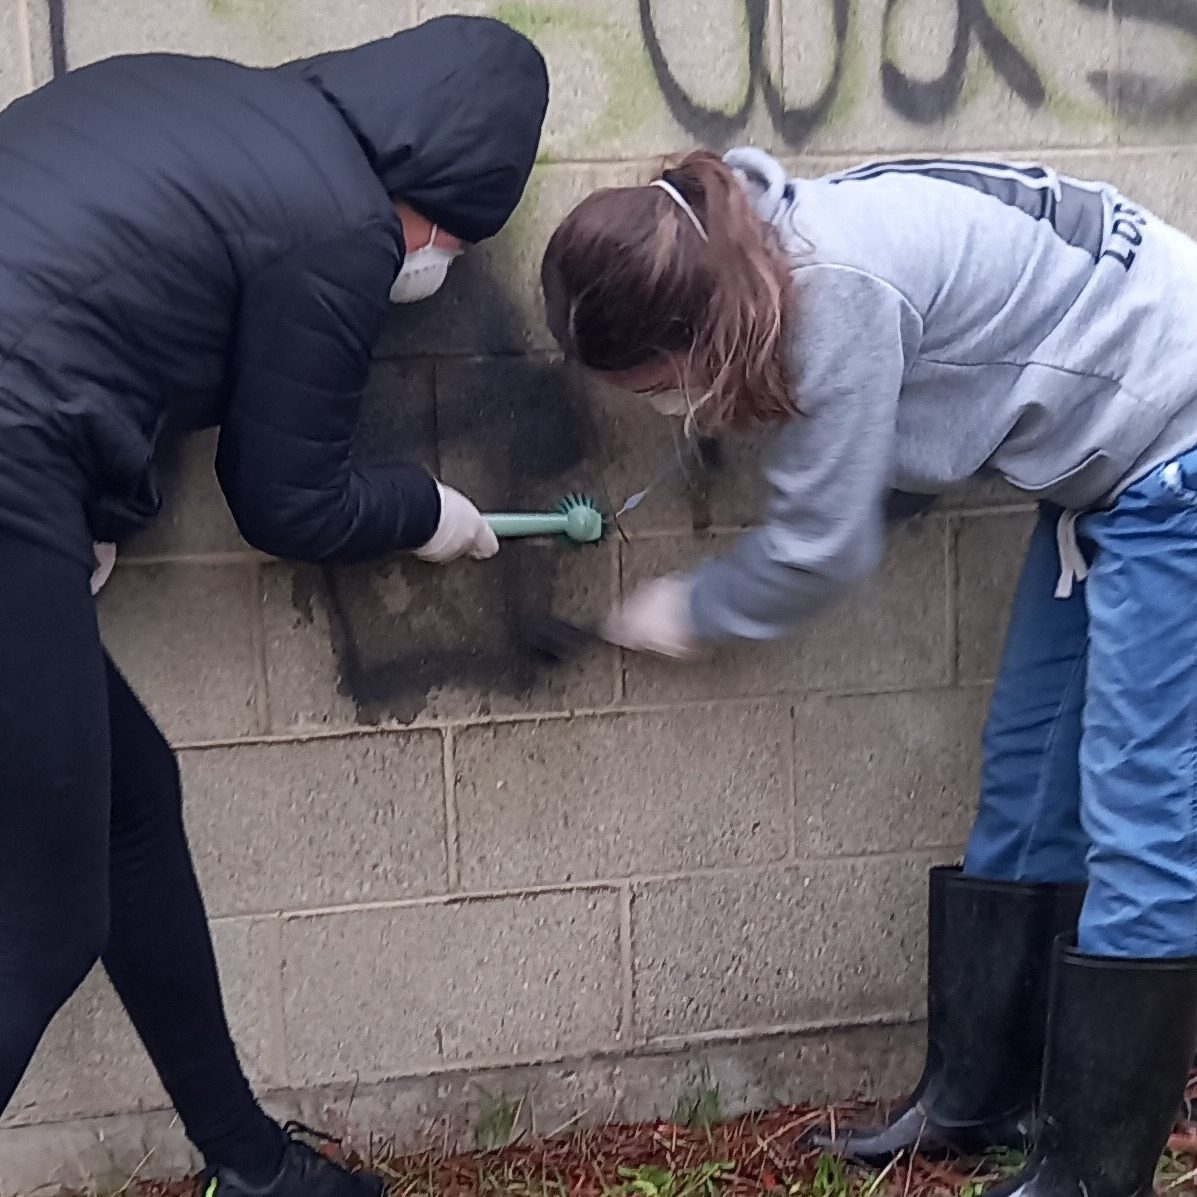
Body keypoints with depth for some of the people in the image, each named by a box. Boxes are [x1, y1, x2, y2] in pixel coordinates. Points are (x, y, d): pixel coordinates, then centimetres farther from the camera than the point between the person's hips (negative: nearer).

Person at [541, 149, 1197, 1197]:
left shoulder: (839, 290, -29)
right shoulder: (785, 270, -2)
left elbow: (824, 541, -20)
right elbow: (880, 475, 4)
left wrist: (693, 612, -3)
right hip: (1108, 457, 10)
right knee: (1027, 782, 12)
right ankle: (978, 1098, 24)